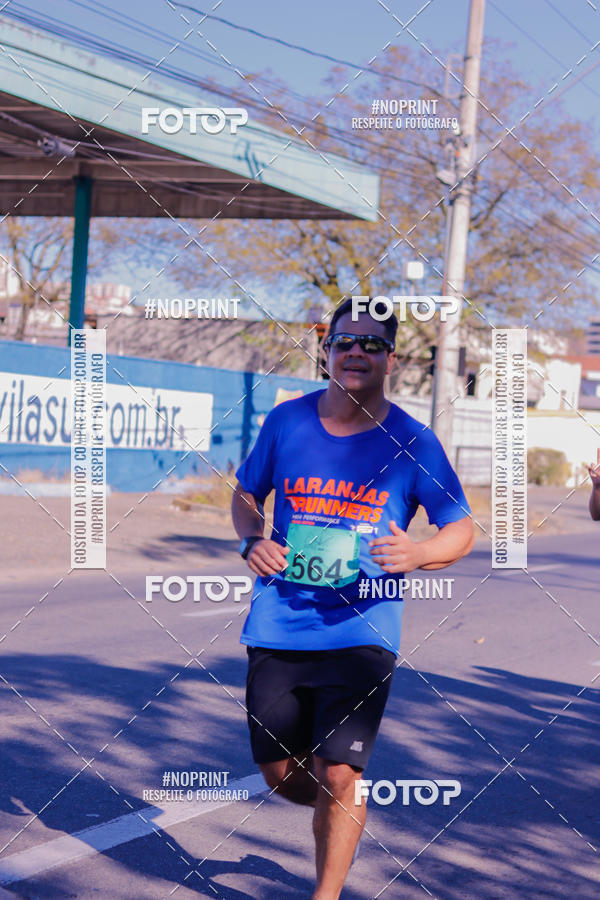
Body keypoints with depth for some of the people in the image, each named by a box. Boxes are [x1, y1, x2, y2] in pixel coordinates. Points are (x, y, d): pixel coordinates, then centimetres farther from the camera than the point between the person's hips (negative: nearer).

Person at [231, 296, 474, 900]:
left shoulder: (411, 442, -4)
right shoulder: (286, 422, 2)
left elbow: (462, 530, 3)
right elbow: (246, 493, 17)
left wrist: (417, 554, -18)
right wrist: (252, 540, -4)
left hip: (362, 631, -3)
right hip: (278, 626, 3)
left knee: (338, 776, -9)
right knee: (281, 774, 8)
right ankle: (335, 815, 42)